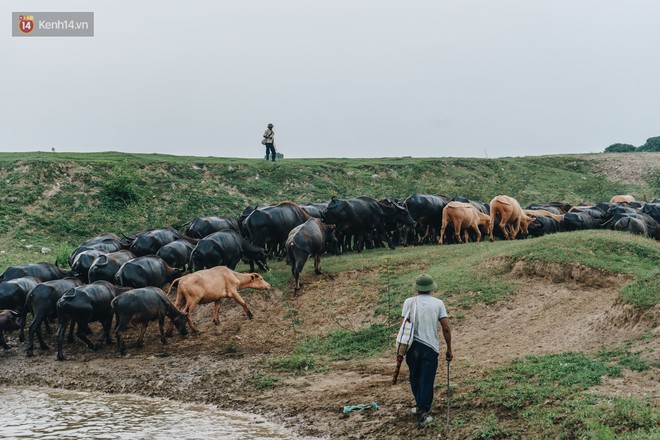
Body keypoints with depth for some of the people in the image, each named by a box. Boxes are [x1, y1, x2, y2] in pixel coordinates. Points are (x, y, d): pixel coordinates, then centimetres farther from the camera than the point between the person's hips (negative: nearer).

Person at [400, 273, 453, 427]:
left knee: (415, 378, 20)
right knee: (427, 380, 4)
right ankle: (423, 413, 2)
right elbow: (446, 328, -1)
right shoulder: (438, 303, 3)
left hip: (413, 346, 1)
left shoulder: (409, 302, 3)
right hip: (430, 347, -1)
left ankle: (420, 406, 34)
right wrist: (449, 349, 8)